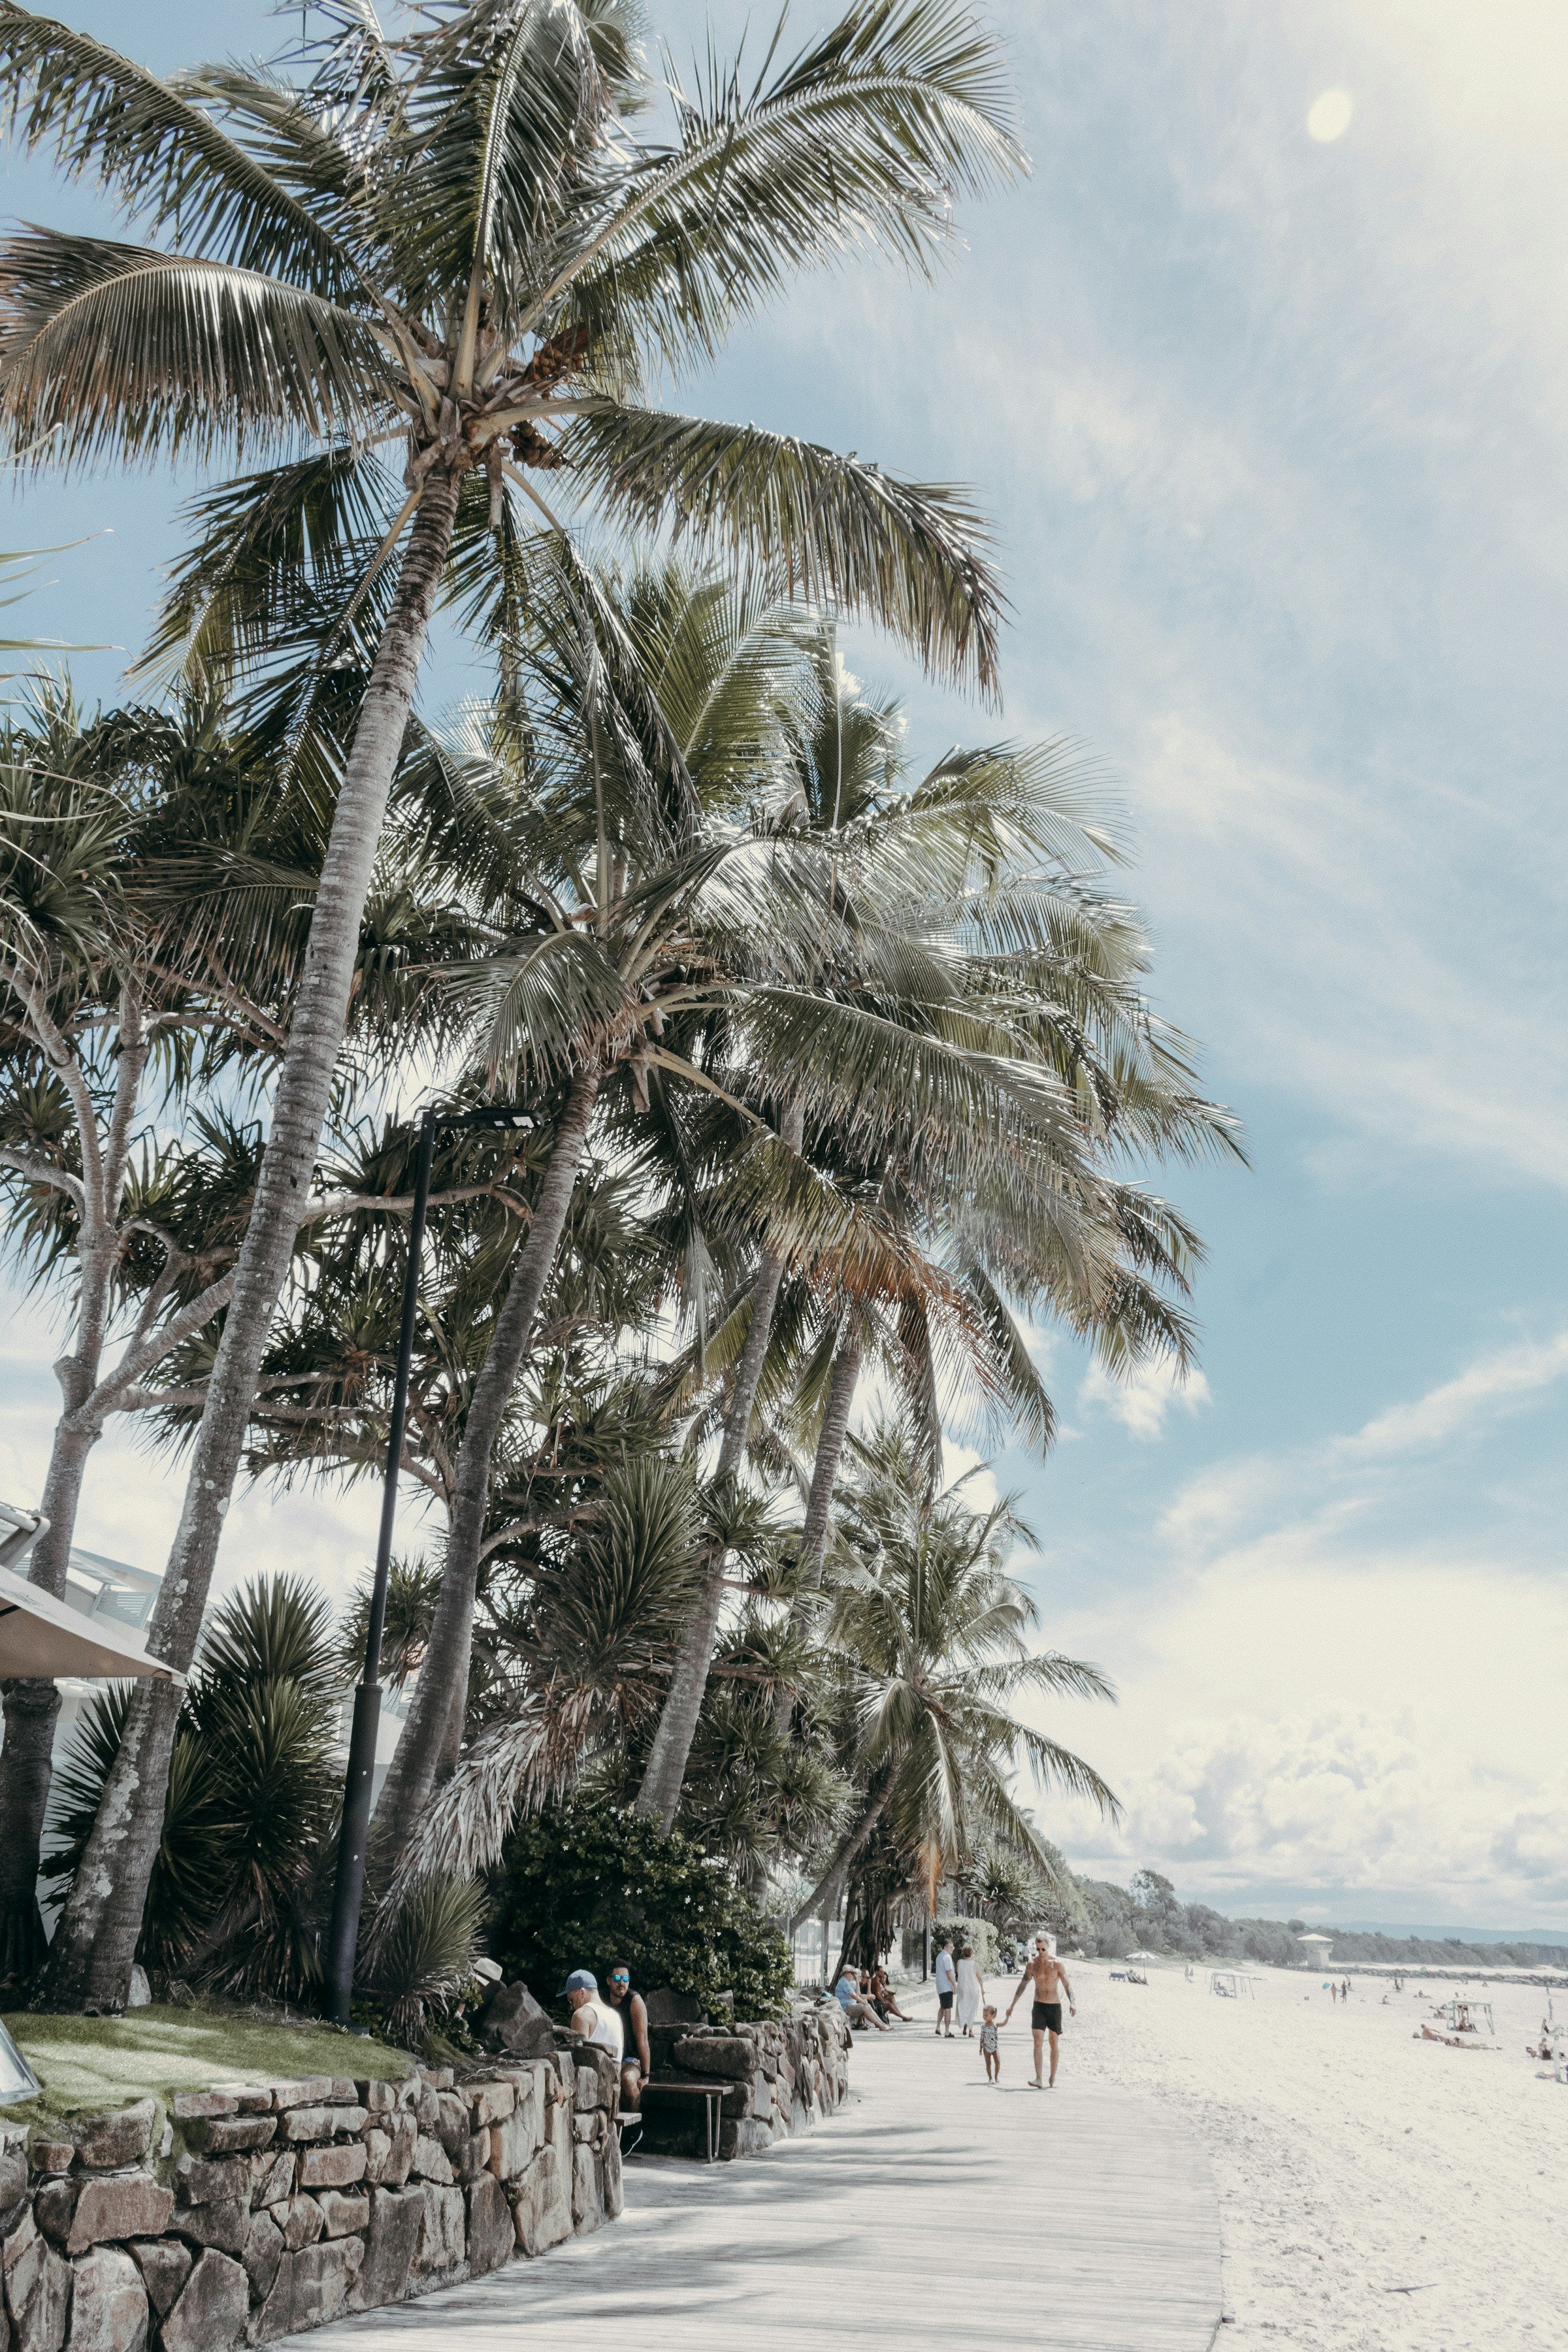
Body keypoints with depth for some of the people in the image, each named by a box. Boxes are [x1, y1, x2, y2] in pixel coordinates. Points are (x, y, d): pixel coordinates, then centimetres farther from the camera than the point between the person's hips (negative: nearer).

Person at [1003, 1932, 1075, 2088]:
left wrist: (1072, 2003, -24)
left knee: (1054, 2043, 6)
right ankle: (1038, 2080, -16)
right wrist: (1012, 2005, 8)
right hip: (1039, 2006, 1)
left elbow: (1067, 1985, -9)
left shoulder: (1057, 1964, -7)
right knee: (1038, 2041, -12)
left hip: (1055, 2007, -1)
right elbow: (1023, 1985, 7)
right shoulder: (1032, 1964, -1)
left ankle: (1053, 2079, 17)